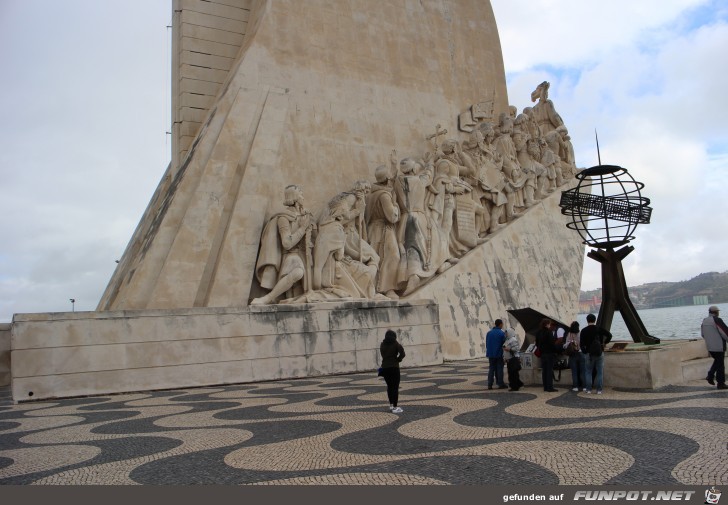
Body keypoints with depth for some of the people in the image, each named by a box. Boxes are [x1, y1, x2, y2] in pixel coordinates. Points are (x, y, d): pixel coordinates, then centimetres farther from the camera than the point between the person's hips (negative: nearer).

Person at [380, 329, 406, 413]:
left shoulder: (382, 345, 7)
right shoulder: (395, 344, -6)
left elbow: (382, 354, 4)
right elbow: (402, 353, -16)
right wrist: (398, 359, 0)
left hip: (385, 367, 5)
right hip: (394, 367, -5)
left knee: (389, 386, 17)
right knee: (395, 387, 0)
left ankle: (391, 405, 24)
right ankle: (395, 408, -1)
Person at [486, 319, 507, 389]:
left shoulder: (488, 333, 5)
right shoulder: (502, 333, -10)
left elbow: (487, 344, 10)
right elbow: (504, 343, -8)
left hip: (491, 354, 4)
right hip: (499, 354, -4)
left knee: (491, 369, 9)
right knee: (499, 369, 4)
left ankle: (490, 385, 7)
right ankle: (500, 384, 7)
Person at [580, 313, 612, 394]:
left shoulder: (584, 331, -2)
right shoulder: (600, 329, 1)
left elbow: (581, 343, -7)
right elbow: (609, 335, -10)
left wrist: (584, 351, 7)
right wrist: (604, 343, 2)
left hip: (589, 354, -1)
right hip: (600, 353, 1)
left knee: (588, 372, 8)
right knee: (600, 372, 7)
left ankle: (588, 389, 6)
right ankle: (599, 389, 5)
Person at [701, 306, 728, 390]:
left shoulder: (704, 321, 6)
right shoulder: (717, 320, -17)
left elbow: (703, 334, 15)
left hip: (710, 347, 7)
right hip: (718, 347, -7)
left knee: (717, 361, 24)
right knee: (720, 364, 3)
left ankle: (710, 376, 12)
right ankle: (720, 383, 9)